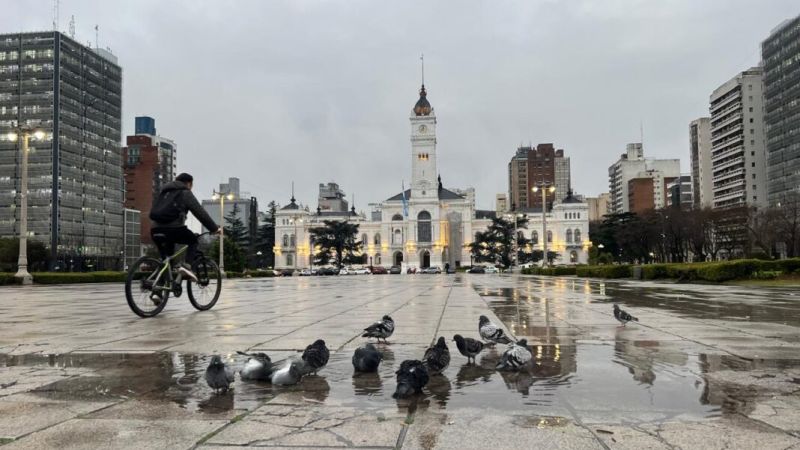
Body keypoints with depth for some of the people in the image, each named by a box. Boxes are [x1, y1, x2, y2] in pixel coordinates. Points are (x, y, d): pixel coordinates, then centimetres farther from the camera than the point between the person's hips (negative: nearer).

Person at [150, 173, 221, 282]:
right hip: (174, 228, -6)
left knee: (165, 257, 24)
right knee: (193, 240, 18)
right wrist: (214, 228, 8)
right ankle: (187, 266, -4)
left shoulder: (164, 192, 29)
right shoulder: (185, 193, 10)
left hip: (156, 229, 6)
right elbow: (200, 212, 5)